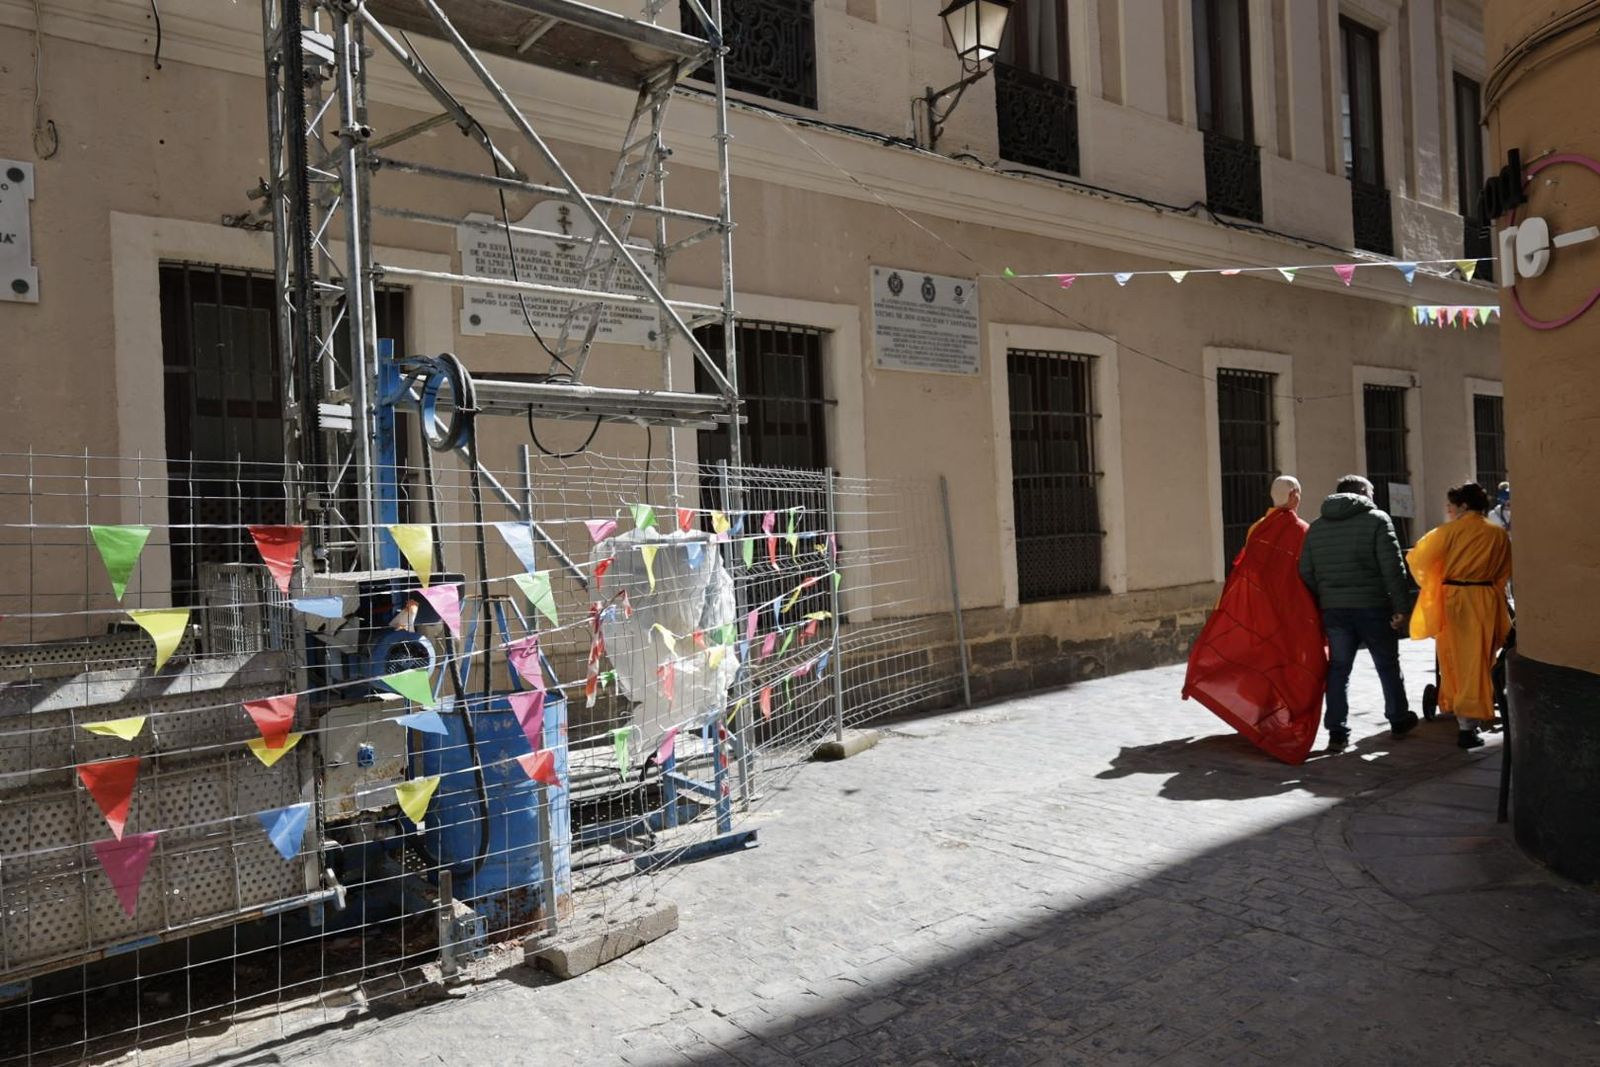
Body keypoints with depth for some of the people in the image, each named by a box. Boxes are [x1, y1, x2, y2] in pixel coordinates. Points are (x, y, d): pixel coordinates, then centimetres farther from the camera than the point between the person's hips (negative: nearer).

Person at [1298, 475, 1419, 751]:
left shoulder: (1316, 528, 11)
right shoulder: (1376, 520, -3)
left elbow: (1306, 573, 8)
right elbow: (1393, 567, -10)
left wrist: (1319, 608, 12)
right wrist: (1400, 605, -7)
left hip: (1333, 609, 3)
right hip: (1372, 606, -3)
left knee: (1338, 670, 7)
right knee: (1388, 666, 14)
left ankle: (1337, 733, 4)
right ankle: (1399, 720, 28)